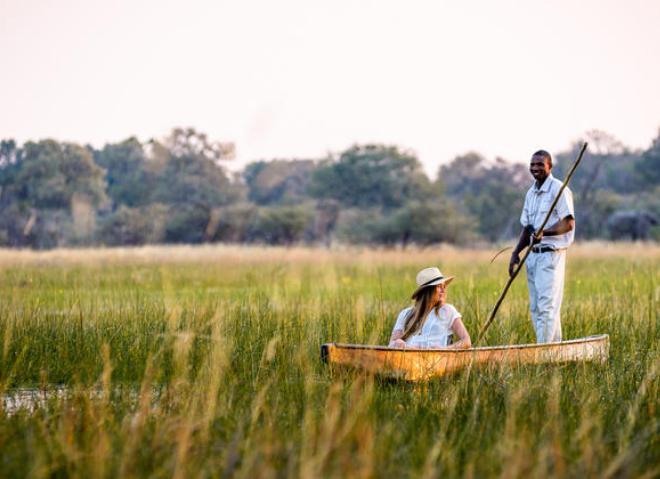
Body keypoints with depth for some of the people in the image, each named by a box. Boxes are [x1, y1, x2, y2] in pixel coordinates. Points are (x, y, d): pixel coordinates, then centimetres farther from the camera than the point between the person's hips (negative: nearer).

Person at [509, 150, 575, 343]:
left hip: (551, 254, -9)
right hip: (533, 255, 9)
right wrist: (516, 253, 13)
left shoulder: (558, 190, -9)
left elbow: (569, 223, -17)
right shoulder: (531, 193, 17)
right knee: (535, 308, 9)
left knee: (547, 306, -11)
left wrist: (544, 233, -29)